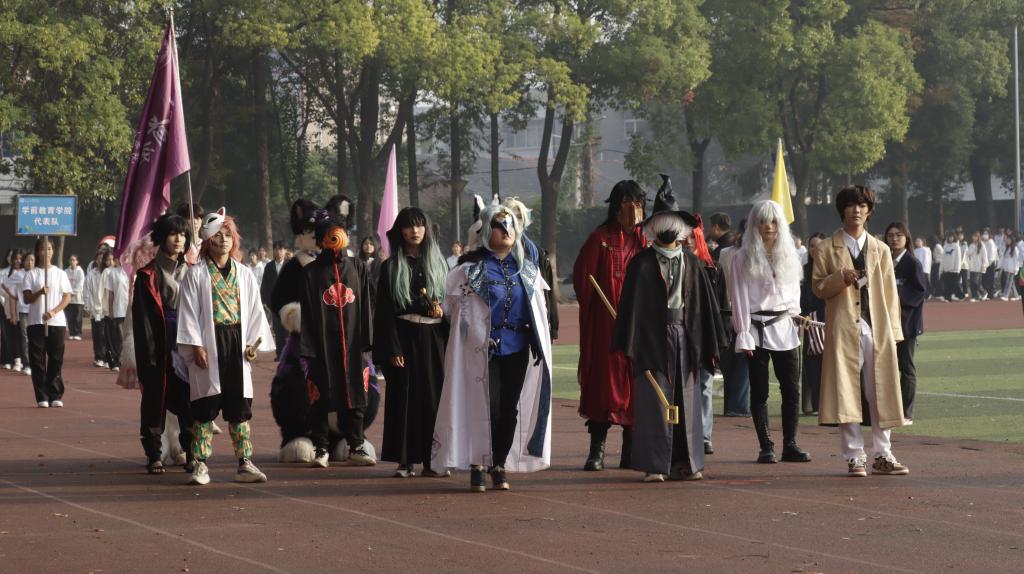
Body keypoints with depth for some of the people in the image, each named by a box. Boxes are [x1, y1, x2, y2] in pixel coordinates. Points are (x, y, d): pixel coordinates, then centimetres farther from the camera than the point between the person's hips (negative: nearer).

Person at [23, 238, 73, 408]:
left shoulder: (60, 273, 9)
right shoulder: (31, 274, 6)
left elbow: (67, 297, 4)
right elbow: (27, 298, -1)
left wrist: (54, 311, -11)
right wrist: (40, 292, -21)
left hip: (57, 322, 1)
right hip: (36, 322, -1)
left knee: (56, 360, 0)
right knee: (38, 361, -3)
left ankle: (56, 396, 6)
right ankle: (42, 397, 2)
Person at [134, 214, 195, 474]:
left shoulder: (189, 272, 13)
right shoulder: (149, 274, -1)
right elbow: (143, 318, -4)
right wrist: (149, 353, -11)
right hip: (159, 343, -3)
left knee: (189, 397, -2)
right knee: (156, 396, 1)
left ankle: (191, 453, 2)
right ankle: (154, 455, 8)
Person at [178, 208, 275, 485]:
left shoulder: (244, 274, 13)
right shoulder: (196, 274, 1)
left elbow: (255, 310, 13)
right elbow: (189, 312, -3)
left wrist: (254, 342, 1)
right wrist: (196, 345, -11)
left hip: (237, 345, 3)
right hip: (209, 345, -3)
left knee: (239, 406, 4)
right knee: (206, 407, -3)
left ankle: (245, 463, 7)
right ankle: (201, 465, 1)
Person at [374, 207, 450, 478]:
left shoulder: (439, 263, 11)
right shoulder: (391, 267, 3)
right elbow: (385, 312, -2)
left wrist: (450, 343, -1)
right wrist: (393, 349, -12)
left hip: (434, 340, 2)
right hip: (405, 337, -2)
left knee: (434, 397, 1)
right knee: (405, 397, -2)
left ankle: (432, 459, 6)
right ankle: (405, 460, 2)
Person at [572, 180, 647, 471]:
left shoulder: (648, 240, 10)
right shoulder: (601, 238, 1)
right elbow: (582, 276, 1)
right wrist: (591, 311, 1)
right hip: (605, 324, -3)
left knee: (637, 381, 3)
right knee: (604, 379, -5)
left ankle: (631, 450, 9)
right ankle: (597, 449, -3)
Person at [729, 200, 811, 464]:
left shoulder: (789, 255, 14)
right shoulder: (743, 258, 1)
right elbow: (740, 298, -3)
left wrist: (794, 316, 5)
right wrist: (744, 335, -9)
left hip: (785, 327, 4)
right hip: (758, 329, -3)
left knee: (792, 389, -2)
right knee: (759, 391, -1)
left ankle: (790, 445, 3)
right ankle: (765, 447, 2)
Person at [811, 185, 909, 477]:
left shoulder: (881, 250, 15)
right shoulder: (827, 249, 7)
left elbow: (890, 292, 13)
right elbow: (818, 287, 5)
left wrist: (893, 331, 6)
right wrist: (840, 278, -14)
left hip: (877, 330, 3)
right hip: (843, 329, -3)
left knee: (881, 393, 2)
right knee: (847, 393, -5)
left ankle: (882, 455, 8)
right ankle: (854, 457, 0)